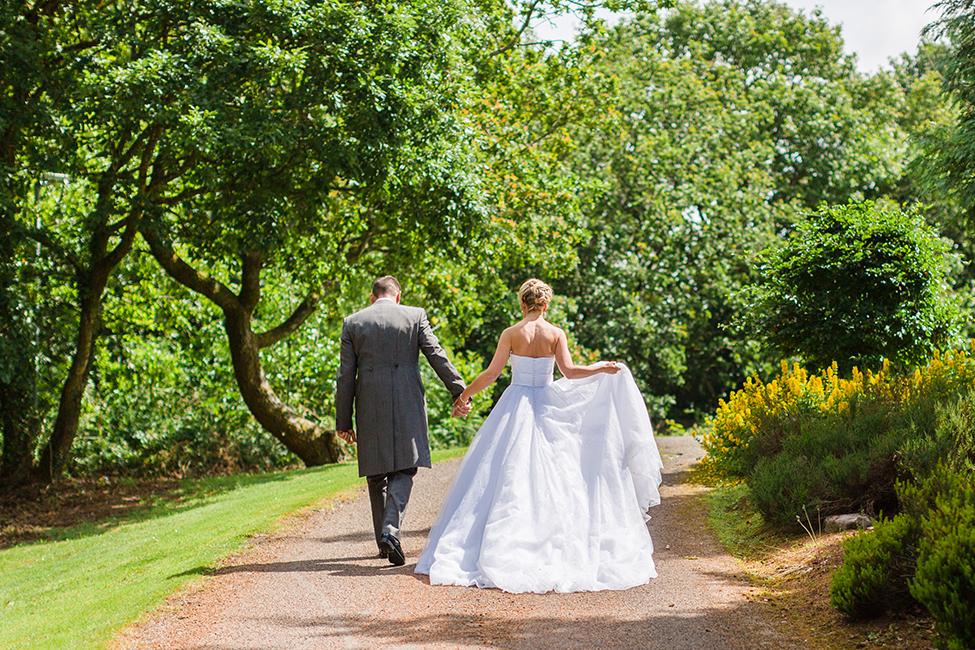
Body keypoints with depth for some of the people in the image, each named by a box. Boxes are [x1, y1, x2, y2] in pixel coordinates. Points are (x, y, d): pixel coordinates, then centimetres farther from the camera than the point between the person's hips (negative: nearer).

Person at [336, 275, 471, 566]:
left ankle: (383, 541, 18)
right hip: (407, 406, -1)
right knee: (404, 470, 2)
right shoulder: (415, 316, 3)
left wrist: (343, 421, 7)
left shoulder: (353, 322, 5)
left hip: (370, 409, 1)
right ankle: (391, 529, -20)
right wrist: (460, 392, 1)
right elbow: (437, 356, -2)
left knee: (376, 475, 12)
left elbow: (345, 376, 4)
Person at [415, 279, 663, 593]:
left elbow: (491, 373, -5)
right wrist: (603, 369, 2)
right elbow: (569, 371, -10)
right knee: (553, 475, 5)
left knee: (508, 476, 1)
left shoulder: (511, 334, -4)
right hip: (548, 407, 1)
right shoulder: (556, 334, -2)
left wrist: (464, 394, 8)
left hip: (516, 405, -1)